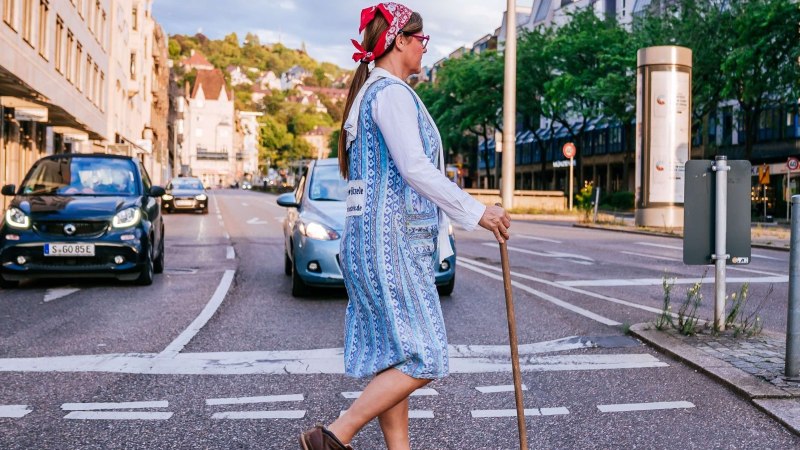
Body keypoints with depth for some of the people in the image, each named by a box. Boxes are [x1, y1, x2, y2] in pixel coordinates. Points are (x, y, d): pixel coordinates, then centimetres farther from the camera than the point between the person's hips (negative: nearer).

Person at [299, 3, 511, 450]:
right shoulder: (391, 91, -10)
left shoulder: (368, 92, 21)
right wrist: (477, 212, -15)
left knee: (393, 357, 10)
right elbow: (415, 168, -20)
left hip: (380, 240, 11)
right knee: (423, 358, -8)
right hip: (391, 240, -11)